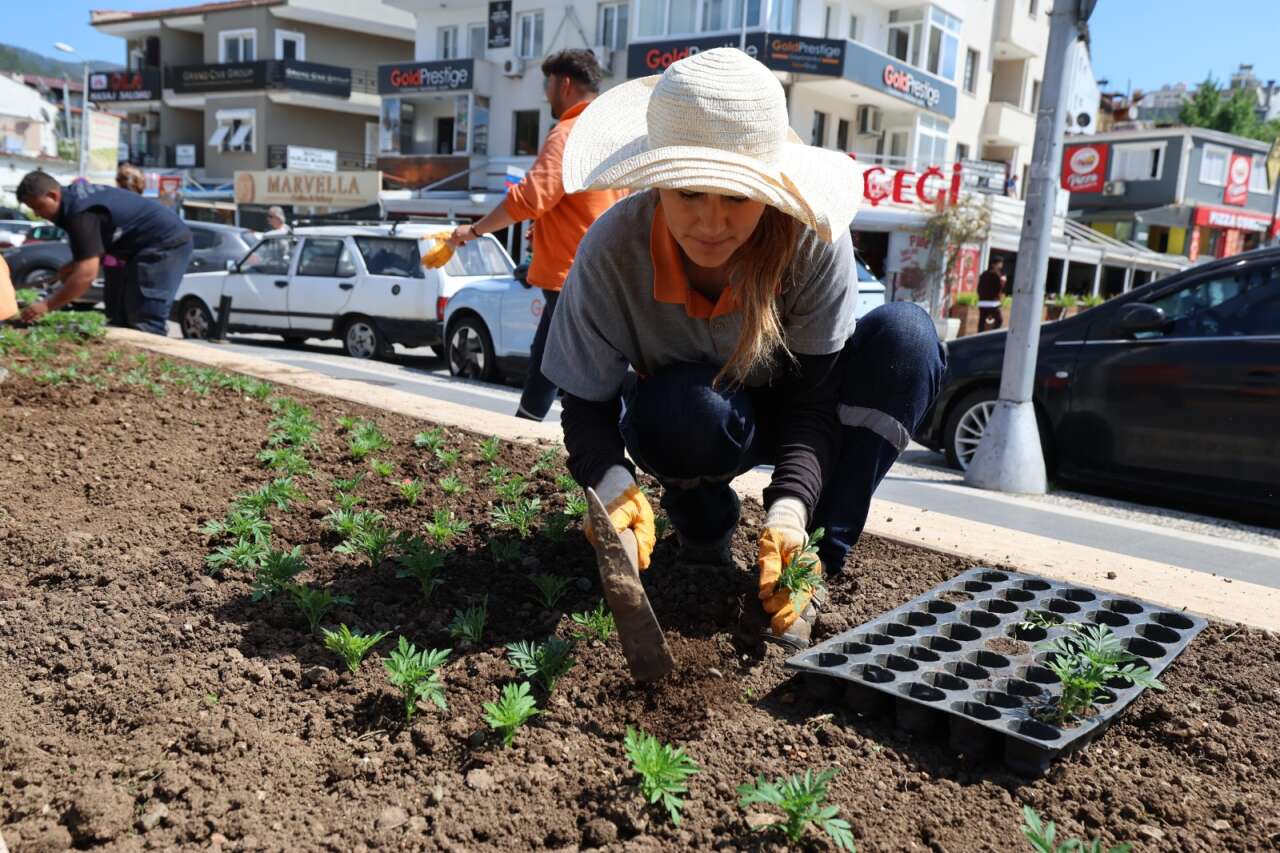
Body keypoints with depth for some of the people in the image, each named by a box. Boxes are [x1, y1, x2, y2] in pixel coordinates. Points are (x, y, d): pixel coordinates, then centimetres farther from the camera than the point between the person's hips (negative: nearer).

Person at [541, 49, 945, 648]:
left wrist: (790, 511, -39)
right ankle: (701, 527, -3)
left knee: (906, 335, -27)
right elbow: (586, 403, -20)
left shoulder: (813, 241, -27)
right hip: (684, 426, -1)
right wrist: (612, 483, -41)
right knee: (685, 405, -40)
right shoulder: (612, 251, -27)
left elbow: (815, 397, -23)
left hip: (786, 413, 2)